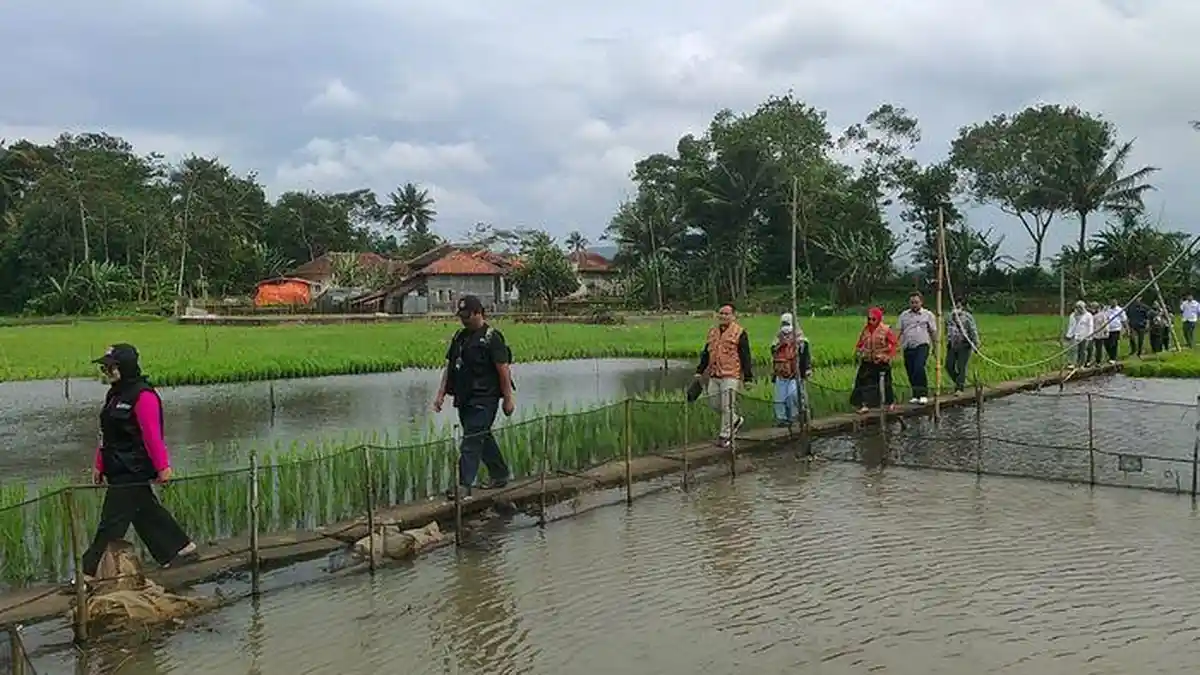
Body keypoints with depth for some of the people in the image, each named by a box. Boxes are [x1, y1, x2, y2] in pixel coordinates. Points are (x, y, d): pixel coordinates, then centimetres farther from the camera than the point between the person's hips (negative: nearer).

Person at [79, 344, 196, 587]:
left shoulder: (143, 396, -17)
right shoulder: (115, 395, 13)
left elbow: (152, 435, -19)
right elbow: (106, 435, 18)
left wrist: (163, 466, -18)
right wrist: (100, 465, 21)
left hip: (133, 473, -10)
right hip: (120, 470, 10)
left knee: (112, 521, -5)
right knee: (146, 512, 17)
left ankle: (91, 572, 1)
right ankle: (181, 547, 30)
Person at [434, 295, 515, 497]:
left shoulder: (492, 337, -10)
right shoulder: (459, 337, 13)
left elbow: (503, 370, -12)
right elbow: (449, 366, 16)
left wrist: (508, 398, -14)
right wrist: (441, 393, 12)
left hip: (484, 399, -8)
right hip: (464, 398, 8)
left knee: (471, 441, -11)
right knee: (483, 437, 17)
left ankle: (464, 485, -10)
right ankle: (500, 475, 30)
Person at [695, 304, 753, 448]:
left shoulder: (739, 333, -3)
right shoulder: (712, 332, 16)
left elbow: (745, 356, -6)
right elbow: (706, 353, 24)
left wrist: (748, 377, -9)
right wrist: (700, 371, 20)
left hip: (731, 376, -7)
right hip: (714, 376, 7)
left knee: (727, 406, -6)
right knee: (714, 403, 9)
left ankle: (725, 435, 4)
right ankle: (736, 420, 31)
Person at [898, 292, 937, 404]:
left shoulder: (928, 315, 8)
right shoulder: (904, 315, 16)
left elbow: (933, 332, 9)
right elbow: (900, 332, 17)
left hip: (922, 346, -4)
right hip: (908, 348, 4)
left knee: (919, 368, -22)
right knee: (910, 372, 5)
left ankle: (923, 395, -16)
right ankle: (916, 395, 17)